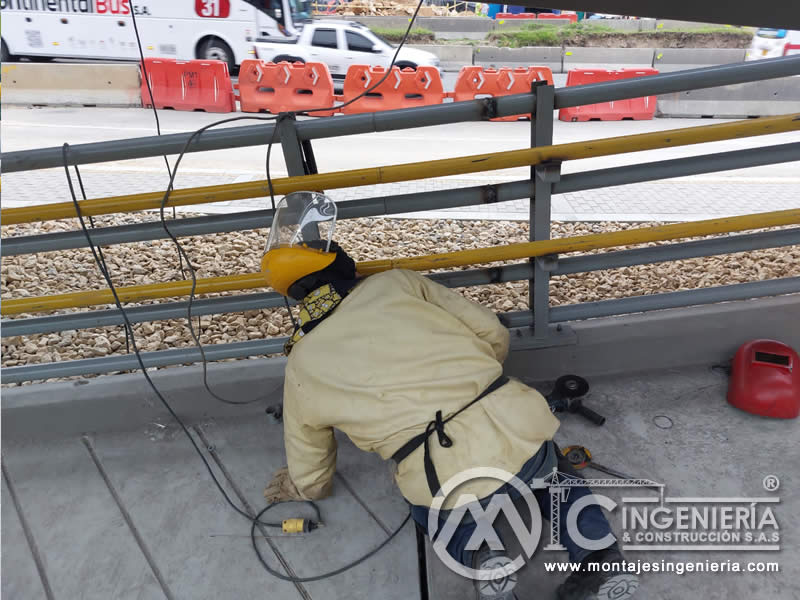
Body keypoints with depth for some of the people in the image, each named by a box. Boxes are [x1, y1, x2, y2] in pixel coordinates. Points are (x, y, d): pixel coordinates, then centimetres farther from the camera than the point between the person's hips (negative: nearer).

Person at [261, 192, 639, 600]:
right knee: (552, 469, 37)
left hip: (454, 485, -1)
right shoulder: (396, 283, 8)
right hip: (518, 428, 2)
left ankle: (474, 551, 8)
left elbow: (311, 479, 22)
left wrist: (292, 489, 46)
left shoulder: (301, 368, 9)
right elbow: (494, 334, 11)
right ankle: (598, 556, 14)